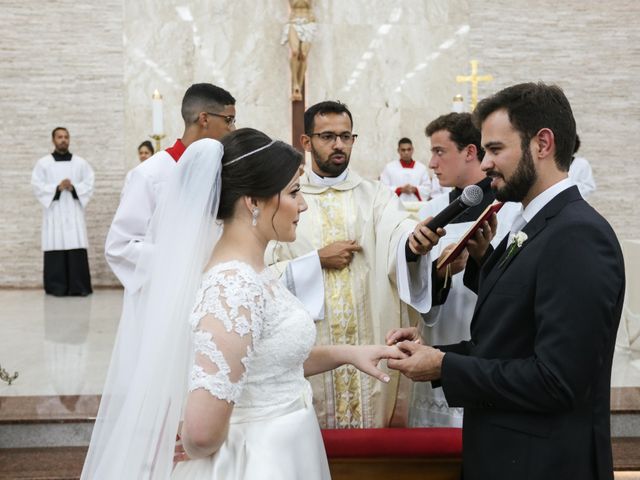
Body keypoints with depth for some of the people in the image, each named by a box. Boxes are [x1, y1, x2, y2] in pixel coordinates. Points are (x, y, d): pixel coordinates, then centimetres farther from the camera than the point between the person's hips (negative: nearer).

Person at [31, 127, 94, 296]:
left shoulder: (80, 163, 12)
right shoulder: (43, 163, 7)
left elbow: (89, 184, 5)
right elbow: (37, 185, -1)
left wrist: (74, 188, -11)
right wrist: (57, 188, -13)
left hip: (74, 212, 1)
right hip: (54, 212, -1)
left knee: (77, 248, -6)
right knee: (56, 247, -6)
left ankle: (79, 286, -1)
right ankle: (57, 287, 0)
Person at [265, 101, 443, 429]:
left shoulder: (377, 196, 5)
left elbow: (396, 232, -17)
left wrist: (414, 239, -38)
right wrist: (318, 260, -11)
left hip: (373, 342, 0)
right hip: (309, 346, 0)